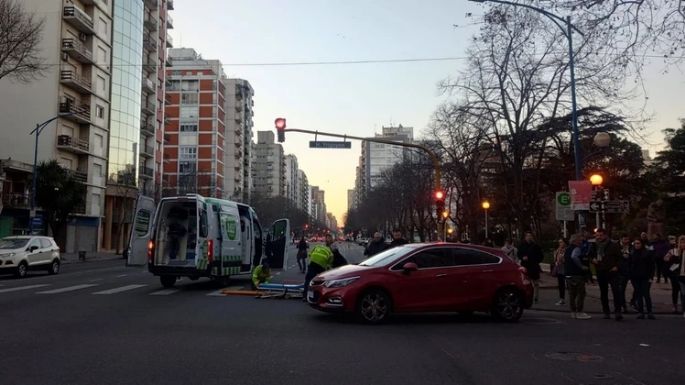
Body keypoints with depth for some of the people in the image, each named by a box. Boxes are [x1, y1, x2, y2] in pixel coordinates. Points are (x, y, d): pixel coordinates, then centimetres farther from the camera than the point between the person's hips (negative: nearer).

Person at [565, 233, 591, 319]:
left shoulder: (567, 249, 16)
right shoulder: (577, 249, -13)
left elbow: (564, 260, 26)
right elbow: (574, 257, -33)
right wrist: (582, 266, -26)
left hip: (568, 274, 9)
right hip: (577, 275, -9)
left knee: (572, 294, 12)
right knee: (581, 293, -2)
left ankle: (573, 312, 16)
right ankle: (579, 312, -2)